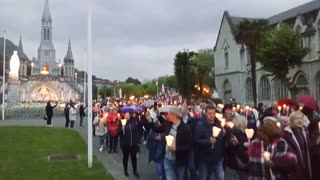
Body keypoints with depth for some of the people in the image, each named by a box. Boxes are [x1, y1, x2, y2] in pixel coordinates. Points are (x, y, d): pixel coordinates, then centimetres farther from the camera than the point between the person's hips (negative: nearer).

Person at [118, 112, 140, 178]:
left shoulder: (134, 122, 1)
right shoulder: (121, 122, -7)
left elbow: (137, 131, 7)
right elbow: (118, 133, -14)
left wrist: (137, 140, 4)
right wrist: (122, 127, -29)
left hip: (133, 143, 2)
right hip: (124, 144, -2)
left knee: (134, 157, 7)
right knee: (125, 157, 13)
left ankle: (135, 172, 20)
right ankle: (125, 171, 28)